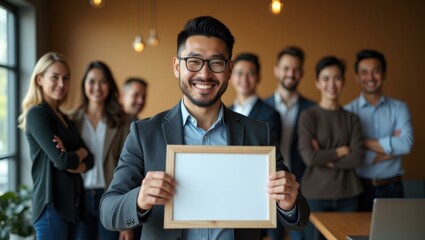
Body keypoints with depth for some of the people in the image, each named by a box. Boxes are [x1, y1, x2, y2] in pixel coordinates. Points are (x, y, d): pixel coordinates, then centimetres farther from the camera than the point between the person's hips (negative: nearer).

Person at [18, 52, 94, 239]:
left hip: (73, 202, 8)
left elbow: (89, 160, 8)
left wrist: (72, 161, -13)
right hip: (52, 205, -8)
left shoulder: (64, 118, 15)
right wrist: (81, 152, 2)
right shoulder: (37, 114, -9)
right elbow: (61, 160, -18)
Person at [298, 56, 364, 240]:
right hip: (316, 194, -2)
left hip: (347, 194, 3)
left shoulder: (352, 119, 6)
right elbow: (309, 157, -14)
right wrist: (342, 151, -5)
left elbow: (358, 158, -4)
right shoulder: (308, 116, -3)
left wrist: (325, 158, -10)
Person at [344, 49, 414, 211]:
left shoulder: (399, 108, 3)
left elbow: (406, 144, -12)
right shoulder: (348, 112, -4)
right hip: (360, 187, -2)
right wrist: (391, 146, -9)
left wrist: (365, 142, -11)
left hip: (392, 188, 2)